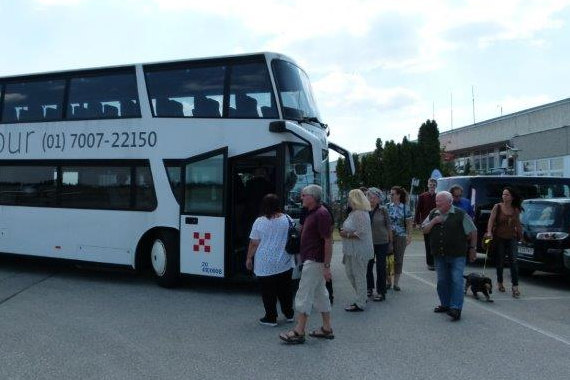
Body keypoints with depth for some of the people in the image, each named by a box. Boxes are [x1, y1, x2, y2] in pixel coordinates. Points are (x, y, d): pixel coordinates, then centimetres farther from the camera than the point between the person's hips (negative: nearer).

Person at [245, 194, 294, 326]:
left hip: (265, 265, -4)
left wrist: (249, 258, 4)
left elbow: (254, 243, -8)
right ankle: (289, 314, 27)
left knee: (268, 293, 6)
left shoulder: (259, 222, -11)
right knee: (285, 290, 17)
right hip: (285, 264, 4)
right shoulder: (287, 219, -1)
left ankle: (271, 318, 12)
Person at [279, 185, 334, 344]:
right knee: (320, 294, 14)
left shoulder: (321, 214, -18)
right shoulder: (312, 213, 13)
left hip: (314, 262, -10)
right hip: (312, 261, 10)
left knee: (304, 295, -5)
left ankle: (299, 332, 3)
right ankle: (327, 328, 22)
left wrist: (326, 266, -21)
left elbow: (328, 241, -21)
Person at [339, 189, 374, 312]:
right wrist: (345, 231, 7)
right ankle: (361, 297, 31)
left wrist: (347, 235, -17)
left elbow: (361, 233, -25)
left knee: (359, 276, -1)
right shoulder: (354, 212, 13)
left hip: (359, 251, -10)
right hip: (351, 250, 10)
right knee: (350, 273, 17)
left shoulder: (360, 214, -18)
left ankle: (360, 304, 9)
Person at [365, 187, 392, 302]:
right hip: (368, 242, 2)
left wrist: (390, 241, 3)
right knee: (368, 266, 11)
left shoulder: (383, 210, -5)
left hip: (382, 242, -2)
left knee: (381, 267, 3)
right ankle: (369, 288, 29)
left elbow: (388, 226, 1)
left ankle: (381, 292, 13)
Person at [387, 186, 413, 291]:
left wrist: (409, 237, -4)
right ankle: (388, 281, 17)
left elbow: (409, 224, 1)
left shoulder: (405, 208, -2)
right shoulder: (387, 206, 2)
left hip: (400, 237, -1)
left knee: (398, 259, 5)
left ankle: (396, 283, 15)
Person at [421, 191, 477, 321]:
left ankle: (456, 308, -6)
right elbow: (424, 230, 6)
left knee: (456, 281, -8)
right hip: (439, 256, 5)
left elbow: (473, 232, 0)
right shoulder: (433, 214, 8)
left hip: (456, 256, -5)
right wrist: (433, 222, -10)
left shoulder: (460, 215, -6)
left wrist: (472, 248, 3)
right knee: (442, 281, 12)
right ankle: (445, 304, 26)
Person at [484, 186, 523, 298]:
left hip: (511, 238, 1)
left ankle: (515, 286, -10)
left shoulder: (516, 210, 5)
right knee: (499, 262, 7)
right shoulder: (497, 207, -3)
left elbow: (517, 223, 17)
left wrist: (520, 234, 15)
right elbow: (491, 219, -13)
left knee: (514, 261, -10)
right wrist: (489, 232, -26)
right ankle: (500, 282, 25)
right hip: (499, 238, -1)